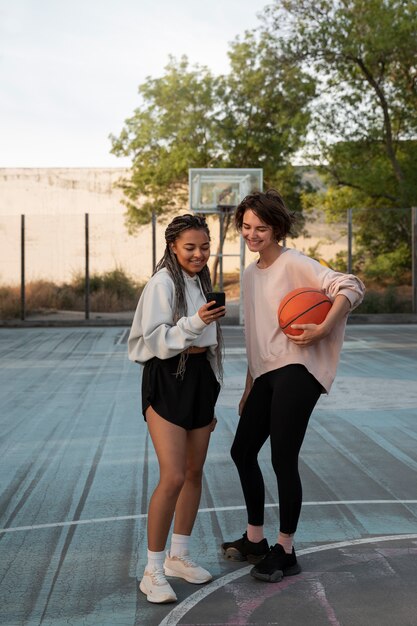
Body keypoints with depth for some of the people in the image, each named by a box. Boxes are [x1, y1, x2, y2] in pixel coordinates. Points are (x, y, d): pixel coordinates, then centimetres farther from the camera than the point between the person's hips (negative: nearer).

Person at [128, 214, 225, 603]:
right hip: (167, 381, -8)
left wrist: (211, 400, 21)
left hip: (200, 379, 8)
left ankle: (178, 557, 26)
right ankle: (153, 570, 0)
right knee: (173, 477, -13)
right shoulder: (163, 283, -11)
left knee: (194, 473, 12)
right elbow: (152, 339, -16)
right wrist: (194, 323, -30)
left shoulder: (201, 282, 13)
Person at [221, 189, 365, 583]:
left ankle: (285, 552, 10)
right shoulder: (250, 274, 16)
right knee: (242, 451, 13)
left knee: (283, 460, -6)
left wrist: (322, 330, -27)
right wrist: (249, 386, 22)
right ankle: (255, 539, 29)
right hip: (265, 374, 9)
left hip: (295, 371, -9)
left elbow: (350, 287, -19)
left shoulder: (294, 264, -8)